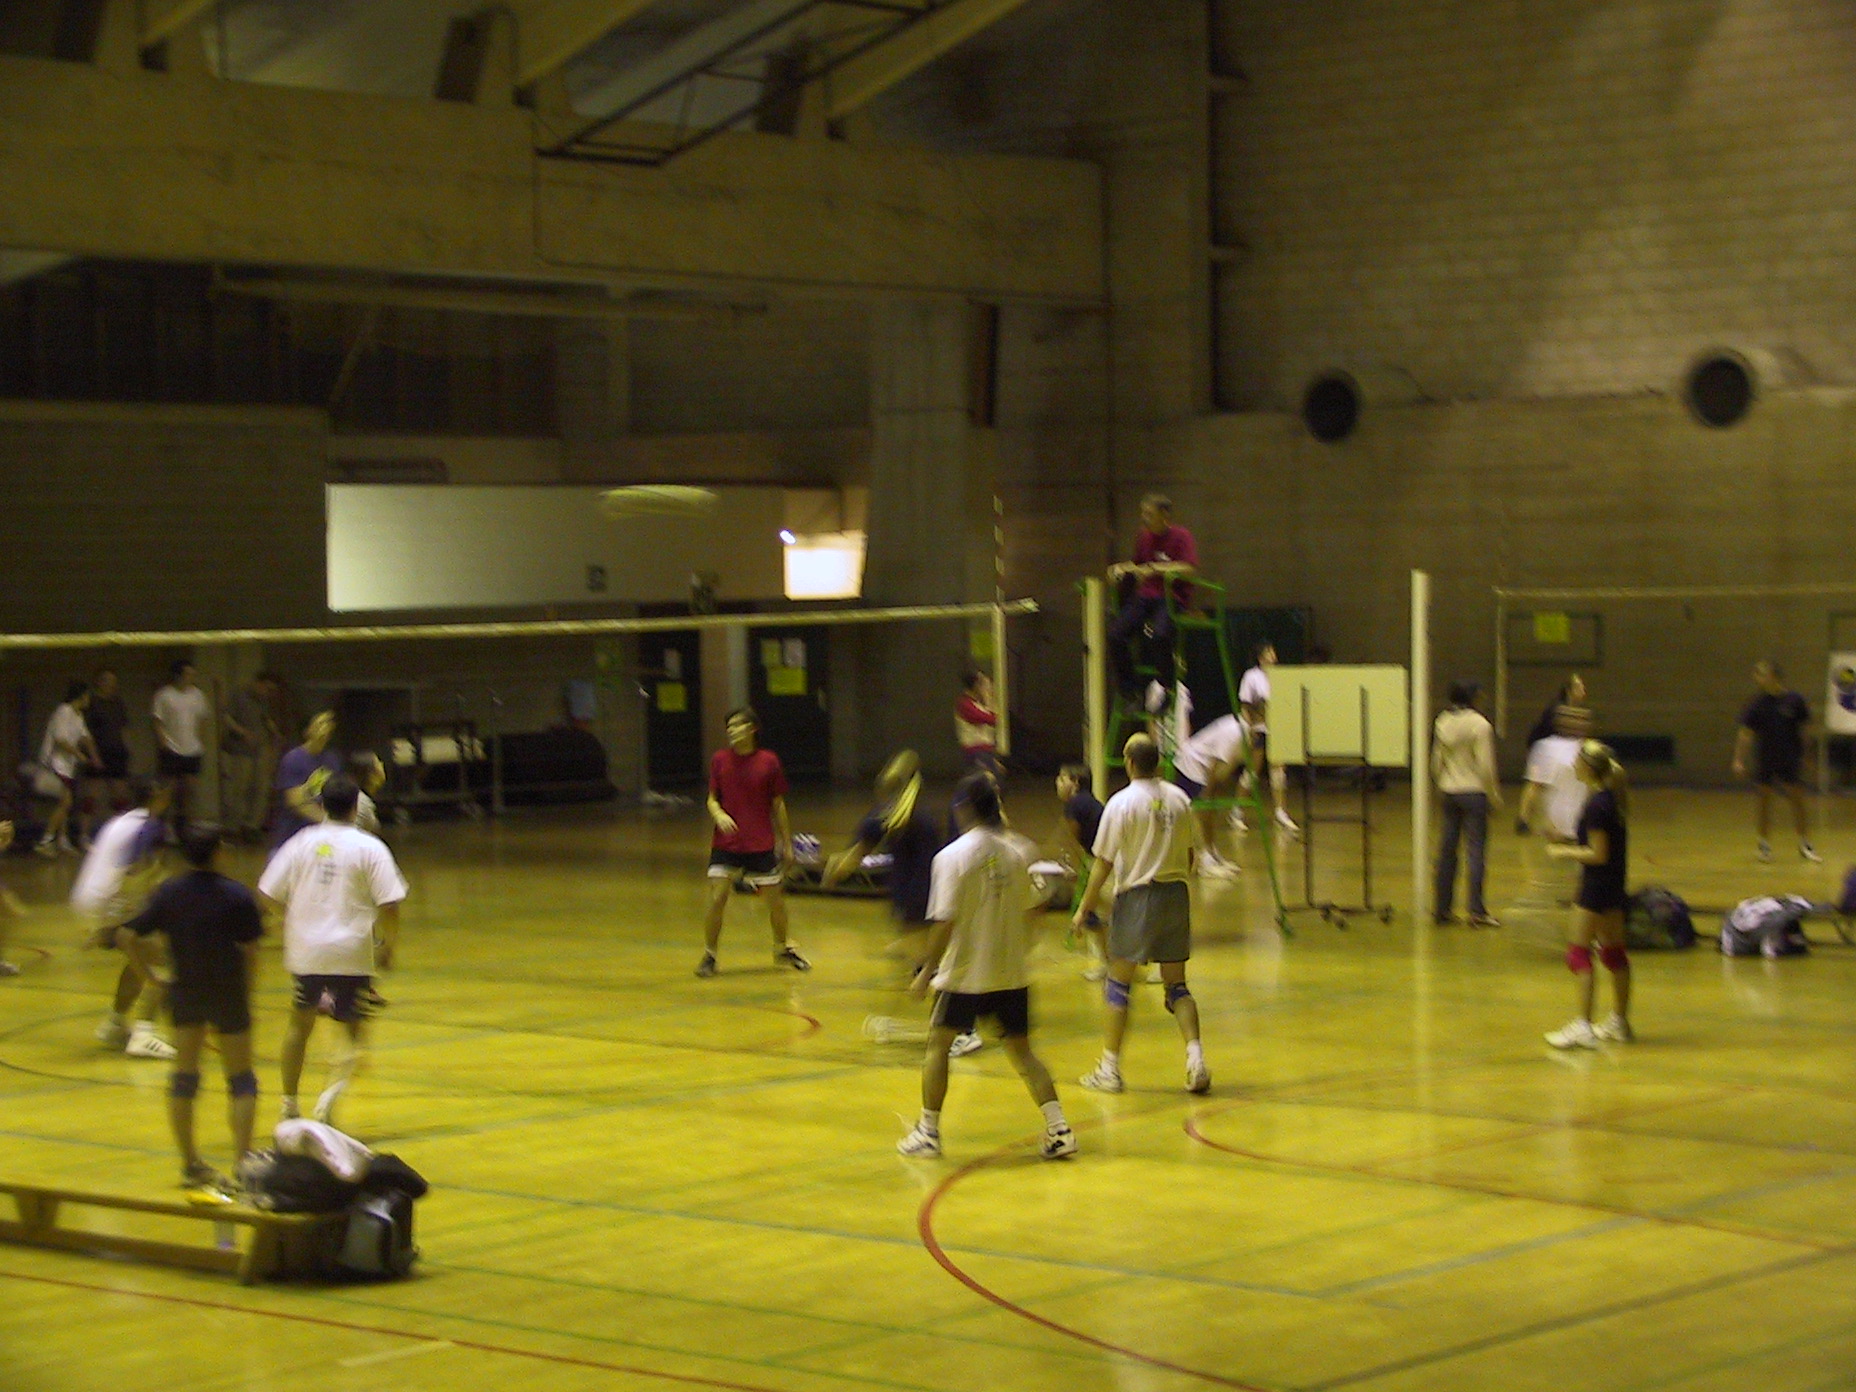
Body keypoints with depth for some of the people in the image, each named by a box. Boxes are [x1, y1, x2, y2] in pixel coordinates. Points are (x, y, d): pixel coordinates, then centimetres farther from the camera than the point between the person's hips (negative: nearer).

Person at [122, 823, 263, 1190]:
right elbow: (250, 952, -10)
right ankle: (241, 1162, -3)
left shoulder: (168, 894, -2)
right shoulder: (237, 896, -12)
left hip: (184, 992, 3)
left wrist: (154, 972, 11)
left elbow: (134, 938, 0)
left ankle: (190, 1164, 15)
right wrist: (245, 991, 3)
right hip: (228, 993, -3)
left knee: (184, 1077, 12)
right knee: (240, 1079, 5)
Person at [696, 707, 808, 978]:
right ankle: (709, 956, 3)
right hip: (726, 844, 0)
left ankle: (782, 950, 31)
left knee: (775, 901, 7)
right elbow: (712, 799, 5)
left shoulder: (768, 761, -2)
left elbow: (778, 805, 5)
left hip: (761, 845, 0)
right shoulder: (720, 760, -1)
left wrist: (787, 844, 8)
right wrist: (718, 814, -18)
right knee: (717, 899, -11)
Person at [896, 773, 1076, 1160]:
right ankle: (1058, 1128, 1)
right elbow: (1028, 914, 8)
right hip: (1012, 973, 4)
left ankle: (928, 1131, 15)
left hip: (965, 972, -4)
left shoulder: (953, 856, -13)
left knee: (938, 1044, 12)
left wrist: (927, 971, -6)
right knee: (1021, 1051, 12)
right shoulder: (1016, 852, 1)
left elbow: (945, 923, -15)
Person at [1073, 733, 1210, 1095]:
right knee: (1176, 985, 12)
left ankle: (1109, 1069, 8)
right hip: (1176, 893, 4)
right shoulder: (1179, 799, 3)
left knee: (1117, 983, 6)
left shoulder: (1122, 803, -11)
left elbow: (1104, 863, -10)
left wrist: (1084, 908, -2)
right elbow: (1189, 854, 11)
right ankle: (1196, 1058, -3)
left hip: (1136, 895, -4)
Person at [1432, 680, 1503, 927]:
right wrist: (1494, 794, -3)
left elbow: (1436, 762, 10)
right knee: (1477, 851, -3)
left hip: (1449, 793, 5)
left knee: (1447, 850, 11)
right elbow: (1485, 765, -13)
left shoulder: (1442, 723, 3)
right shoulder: (1480, 724, -13)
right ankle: (1476, 911, -6)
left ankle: (1442, 908, 16)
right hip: (1474, 792, -5)